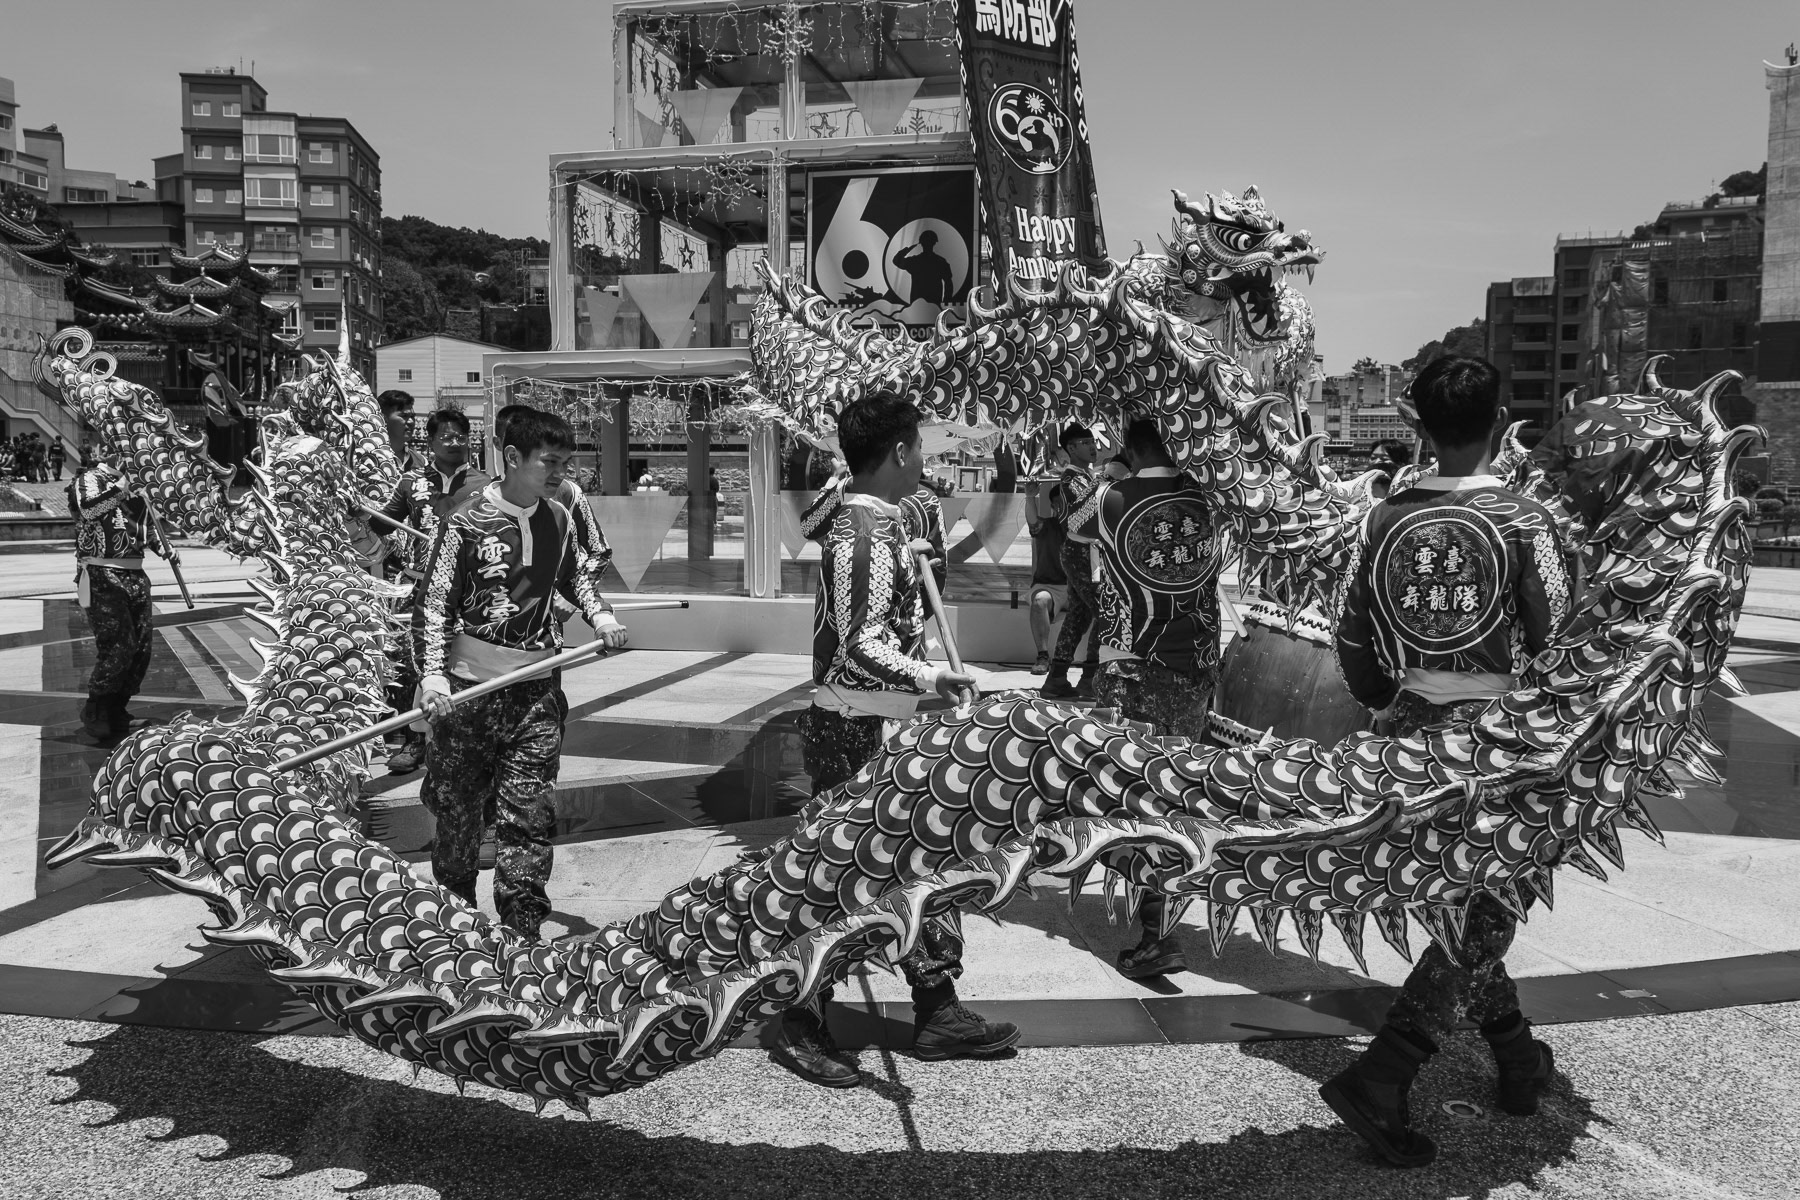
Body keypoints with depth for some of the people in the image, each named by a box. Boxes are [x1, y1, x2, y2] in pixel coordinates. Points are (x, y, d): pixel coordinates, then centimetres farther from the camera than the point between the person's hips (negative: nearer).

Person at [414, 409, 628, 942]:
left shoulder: (558, 519, 7)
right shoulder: (467, 522, -8)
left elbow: (574, 573, 26)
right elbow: (433, 602, -8)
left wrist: (600, 614, 8)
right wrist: (433, 673, -19)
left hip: (536, 688, 3)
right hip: (469, 685, -3)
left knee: (530, 811, -1)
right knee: (458, 805, 9)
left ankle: (523, 927, 6)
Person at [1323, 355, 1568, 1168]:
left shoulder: (1384, 521, -1)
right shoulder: (1523, 523, -11)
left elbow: (1351, 643, 4)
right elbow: (1558, 650, -10)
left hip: (1412, 741, 5)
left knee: (1456, 906, 20)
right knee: (1480, 920, 3)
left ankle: (1519, 1058, 35)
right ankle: (1379, 1079, -6)